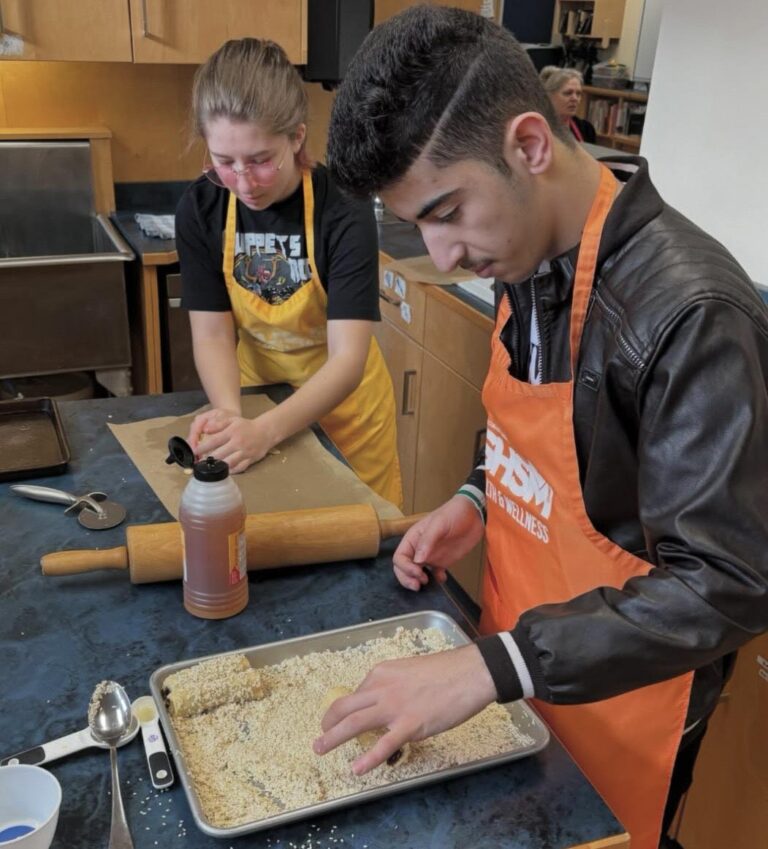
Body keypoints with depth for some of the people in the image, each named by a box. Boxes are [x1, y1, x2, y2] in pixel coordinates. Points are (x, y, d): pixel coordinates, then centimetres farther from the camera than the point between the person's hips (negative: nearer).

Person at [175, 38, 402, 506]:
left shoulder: (344, 210, -26)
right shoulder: (200, 208, -15)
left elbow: (347, 358, -31)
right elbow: (212, 332, -13)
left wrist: (266, 430, -44)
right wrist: (229, 414, -32)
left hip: (341, 402, -2)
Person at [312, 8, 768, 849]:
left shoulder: (692, 313, -31)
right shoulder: (527, 255, -5)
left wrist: (491, 668, -32)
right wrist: (477, 498, -5)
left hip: (616, 701, -6)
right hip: (518, 662, 7)